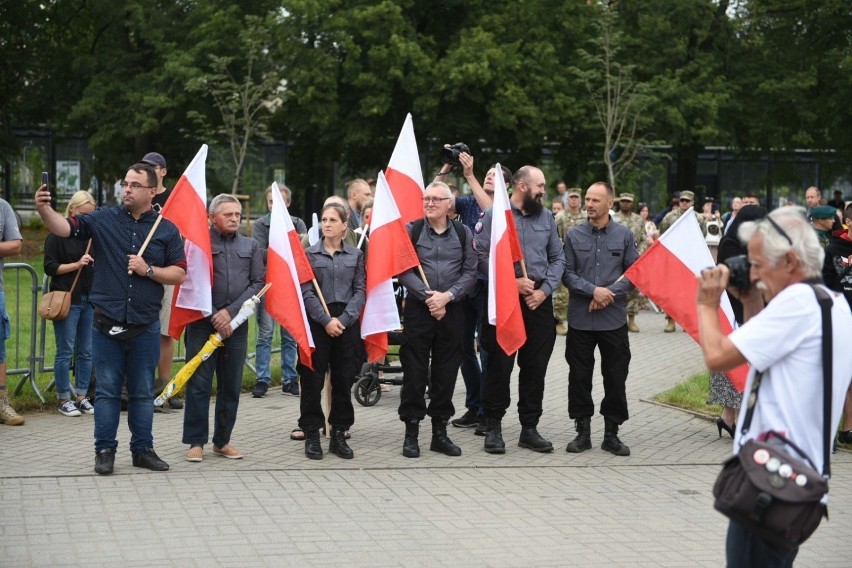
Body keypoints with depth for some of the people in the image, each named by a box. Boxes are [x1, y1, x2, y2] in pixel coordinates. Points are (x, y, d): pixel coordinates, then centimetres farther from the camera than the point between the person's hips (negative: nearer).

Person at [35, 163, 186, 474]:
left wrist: (148, 270, -12)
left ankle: (143, 449, 21)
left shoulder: (167, 230, 4)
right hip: (107, 325, -1)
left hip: (145, 327, 1)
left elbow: (179, 273, 3)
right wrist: (44, 209, -30)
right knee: (107, 390, 5)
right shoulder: (103, 219, 1)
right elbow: (65, 227, -11)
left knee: (142, 392, 10)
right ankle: (105, 450, 14)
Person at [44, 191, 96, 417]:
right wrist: (76, 265, -15)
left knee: (86, 352, 6)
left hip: (90, 299, 5)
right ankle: (64, 399, 6)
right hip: (67, 299, -5)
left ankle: (82, 397, 14)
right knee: (65, 351, -2)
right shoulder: (57, 235, -2)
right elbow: (50, 267, -6)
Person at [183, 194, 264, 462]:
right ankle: (196, 442, 5)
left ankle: (223, 441, 18)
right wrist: (214, 316, -7)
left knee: (231, 385, 7)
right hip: (203, 322, -3)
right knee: (199, 383, -3)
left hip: (236, 324, 3)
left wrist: (231, 312, -5)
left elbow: (258, 283, 6)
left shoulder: (250, 246, 13)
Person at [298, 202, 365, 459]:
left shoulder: (355, 255, 8)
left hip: (347, 323, 2)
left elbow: (360, 290, 2)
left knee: (344, 380, 5)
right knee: (313, 381, -1)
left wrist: (343, 319, -11)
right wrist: (326, 320, -13)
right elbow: (306, 292, -3)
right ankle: (311, 435, 8)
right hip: (316, 323, -2)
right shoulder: (309, 254, 4)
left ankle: (339, 435, 13)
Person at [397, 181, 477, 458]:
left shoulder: (463, 233, 6)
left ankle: (440, 431, 16)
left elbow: (470, 272, 1)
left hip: (451, 309, 2)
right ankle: (411, 432, 7)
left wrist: (447, 296, -13)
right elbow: (403, 270, -5)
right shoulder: (411, 230, 1)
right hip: (418, 308, -2)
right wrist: (427, 297, -14)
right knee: (415, 370, -1)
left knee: (446, 371, 6)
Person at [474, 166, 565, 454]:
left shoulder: (546, 217, 12)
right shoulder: (494, 215, -3)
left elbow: (558, 258, 12)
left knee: (535, 366, 7)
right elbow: (482, 256, -9)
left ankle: (529, 428, 16)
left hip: (539, 301, 4)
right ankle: (494, 427, 9)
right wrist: (512, 282, -13)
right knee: (500, 365, -1)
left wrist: (544, 290, -2)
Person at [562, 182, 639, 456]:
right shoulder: (574, 236, 3)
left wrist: (609, 293, -12)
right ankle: (583, 431, 16)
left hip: (614, 318, 0)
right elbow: (567, 273, -1)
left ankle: (612, 433, 15)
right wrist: (593, 290, -15)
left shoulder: (624, 235, 3)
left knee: (616, 377, 4)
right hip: (580, 318, 0)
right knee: (579, 377, 5)